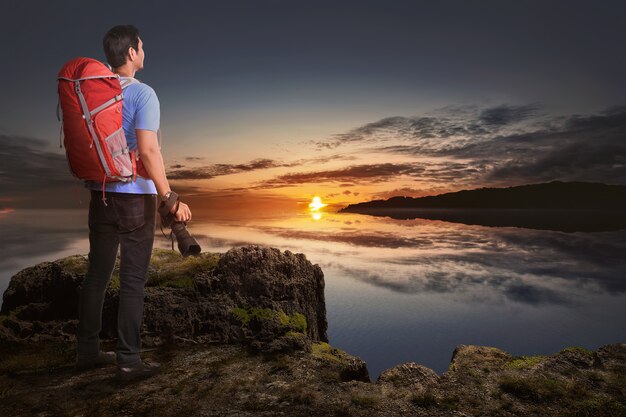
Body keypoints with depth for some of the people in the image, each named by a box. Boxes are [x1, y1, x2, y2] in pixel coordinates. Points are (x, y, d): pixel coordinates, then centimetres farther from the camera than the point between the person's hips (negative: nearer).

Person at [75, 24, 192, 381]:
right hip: (135, 195, -6)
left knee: (97, 274, 14)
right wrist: (170, 197, -19)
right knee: (133, 280, 0)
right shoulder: (142, 94, -11)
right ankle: (129, 361, 9)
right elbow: (148, 151, -21)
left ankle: (88, 351, 26)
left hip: (101, 194, 7)